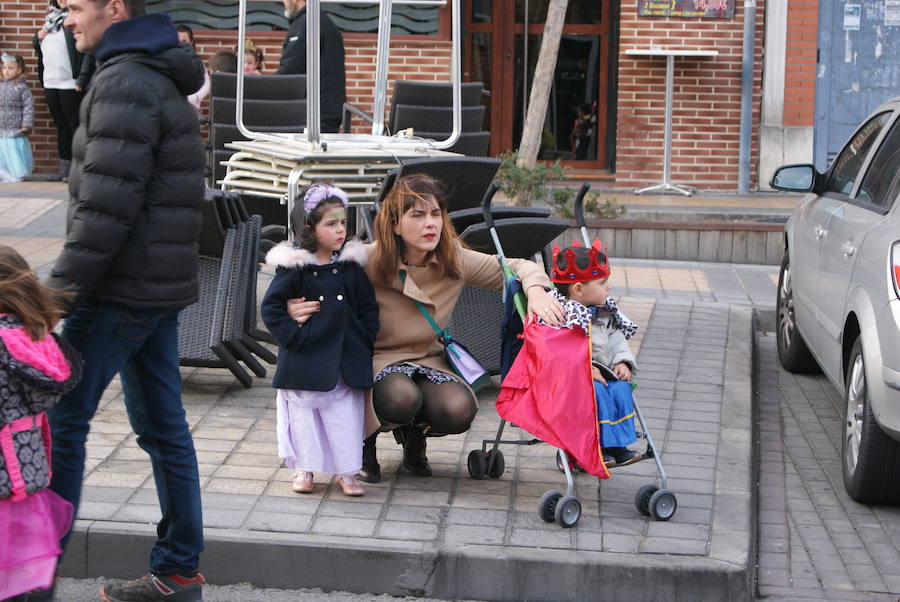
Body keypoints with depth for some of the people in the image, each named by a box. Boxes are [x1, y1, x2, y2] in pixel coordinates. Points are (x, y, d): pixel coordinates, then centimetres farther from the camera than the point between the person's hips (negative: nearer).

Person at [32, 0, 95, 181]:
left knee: (75, 125, -4)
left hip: (70, 85, -8)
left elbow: (89, 51, -14)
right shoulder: (52, 19, 16)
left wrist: (82, 81, -20)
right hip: (50, 84, 8)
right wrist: (38, 36, 3)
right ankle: (64, 168, 15)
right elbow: (36, 45, 27)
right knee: (61, 126, 11)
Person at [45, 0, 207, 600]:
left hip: (120, 292, -10)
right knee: (163, 426, 11)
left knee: (62, 420, -2)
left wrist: (63, 288, -17)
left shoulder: (124, 83, -15)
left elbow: (106, 205, -22)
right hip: (162, 289, 10)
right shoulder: (167, 83, 16)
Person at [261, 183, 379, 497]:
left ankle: (347, 471, 15)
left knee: (346, 414, 5)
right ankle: (304, 469, 20)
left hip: (345, 359, 3)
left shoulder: (351, 265, 3)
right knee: (303, 413, 7)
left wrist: (364, 340, 3)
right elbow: (270, 307, -7)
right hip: (305, 360, -3)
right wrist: (293, 336, -12)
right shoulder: (295, 267, -8)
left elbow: (368, 307, 11)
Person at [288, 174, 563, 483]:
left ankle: (413, 436, 12)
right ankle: (365, 438, 2)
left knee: (458, 410, -27)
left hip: (429, 360, 4)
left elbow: (517, 267, 1)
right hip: (377, 360, -3)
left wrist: (535, 291, -22)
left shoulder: (454, 260, -8)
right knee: (402, 398, -37)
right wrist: (297, 306, -39)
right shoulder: (369, 262, -19)